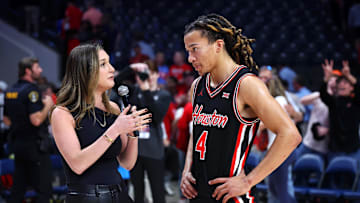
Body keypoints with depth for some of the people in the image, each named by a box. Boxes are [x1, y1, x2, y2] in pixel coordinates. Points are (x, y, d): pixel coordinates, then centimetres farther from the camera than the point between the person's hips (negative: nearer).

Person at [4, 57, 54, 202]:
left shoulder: (10, 91, 11)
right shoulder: (31, 90, -15)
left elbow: (7, 120, 17)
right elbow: (36, 120, -24)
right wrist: (48, 105, -8)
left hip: (16, 144, 9)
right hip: (33, 145, -8)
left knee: (17, 190, 13)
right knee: (44, 190, -4)